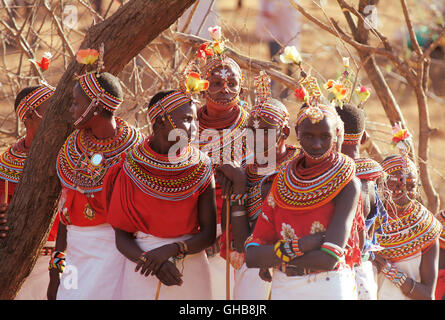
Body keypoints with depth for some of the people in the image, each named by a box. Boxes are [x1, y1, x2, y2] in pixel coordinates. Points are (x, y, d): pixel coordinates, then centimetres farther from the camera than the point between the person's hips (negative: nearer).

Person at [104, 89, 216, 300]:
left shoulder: (201, 169, -2)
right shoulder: (130, 169, -5)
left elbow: (208, 234, -3)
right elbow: (122, 237, -4)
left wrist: (172, 250, -19)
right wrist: (152, 262, -21)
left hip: (191, 268, 1)